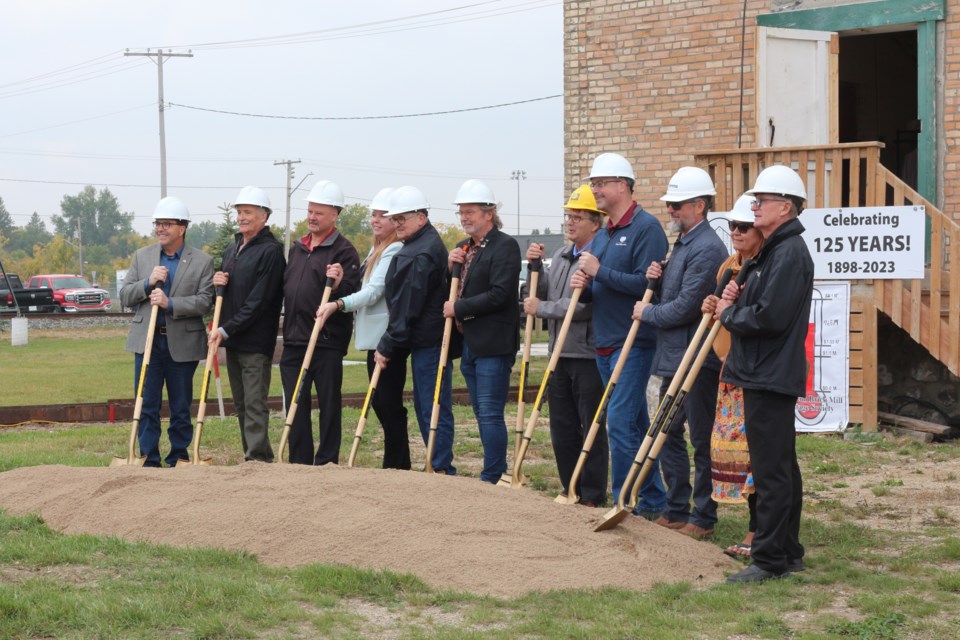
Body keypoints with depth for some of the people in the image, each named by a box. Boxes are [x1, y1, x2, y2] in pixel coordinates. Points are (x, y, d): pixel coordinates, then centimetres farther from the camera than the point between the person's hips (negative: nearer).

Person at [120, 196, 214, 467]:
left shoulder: (202, 262, 0)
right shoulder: (142, 256, 9)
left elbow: (204, 301, -10)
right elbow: (125, 296, 5)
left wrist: (169, 303, -21)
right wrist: (148, 283, -12)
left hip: (182, 343, -2)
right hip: (147, 341, 2)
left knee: (181, 408, 7)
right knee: (146, 405, 2)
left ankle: (179, 461, 16)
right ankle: (149, 460, 8)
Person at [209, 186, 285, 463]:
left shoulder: (270, 251, -11)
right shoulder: (232, 249, 16)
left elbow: (258, 301, -17)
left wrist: (227, 330, -18)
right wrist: (218, 281, 1)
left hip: (256, 343, -9)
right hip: (232, 340, 9)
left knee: (254, 405, -9)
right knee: (241, 405, 12)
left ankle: (257, 458, -9)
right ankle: (261, 457, 18)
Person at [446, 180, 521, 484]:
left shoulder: (505, 246, -10)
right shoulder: (463, 248, 16)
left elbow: (499, 294, -20)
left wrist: (459, 308, -15)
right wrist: (450, 268, -1)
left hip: (493, 344, -9)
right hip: (468, 343, 9)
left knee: (490, 413, -8)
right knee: (483, 414, 14)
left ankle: (491, 478, -4)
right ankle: (497, 472, 22)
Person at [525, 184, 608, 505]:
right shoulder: (561, 255, 15)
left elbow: (584, 307, -22)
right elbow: (544, 294, 20)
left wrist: (540, 308, -11)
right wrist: (535, 266, 4)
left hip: (588, 355, -9)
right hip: (560, 354, 9)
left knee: (592, 430, 0)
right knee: (562, 428, 13)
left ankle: (593, 498, 7)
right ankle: (571, 491, 24)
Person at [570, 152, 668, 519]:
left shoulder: (645, 228, -10)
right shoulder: (602, 234, 17)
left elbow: (646, 284, -20)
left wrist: (600, 272, -17)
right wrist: (583, 285, 0)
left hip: (633, 343, -9)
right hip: (605, 343, 9)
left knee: (620, 423, -12)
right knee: (636, 425, 13)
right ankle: (654, 501, 20)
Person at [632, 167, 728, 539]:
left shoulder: (706, 248, -16)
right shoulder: (682, 243, 16)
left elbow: (686, 307, -21)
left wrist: (648, 313, -6)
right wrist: (657, 279, 4)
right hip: (674, 358, 10)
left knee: (702, 441, -1)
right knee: (668, 434, 15)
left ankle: (703, 518, 7)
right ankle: (676, 510, 24)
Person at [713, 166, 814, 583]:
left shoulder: (790, 254, -16)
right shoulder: (774, 250, 18)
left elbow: (770, 316, -25)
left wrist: (729, 314, -9)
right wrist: (736, 301, 1)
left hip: (771, 377, -11)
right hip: (766, 374, 11)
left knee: (771, 470, -8)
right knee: (780, 467, 15)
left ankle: (770, 560, -4)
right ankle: (788, 552, 23)